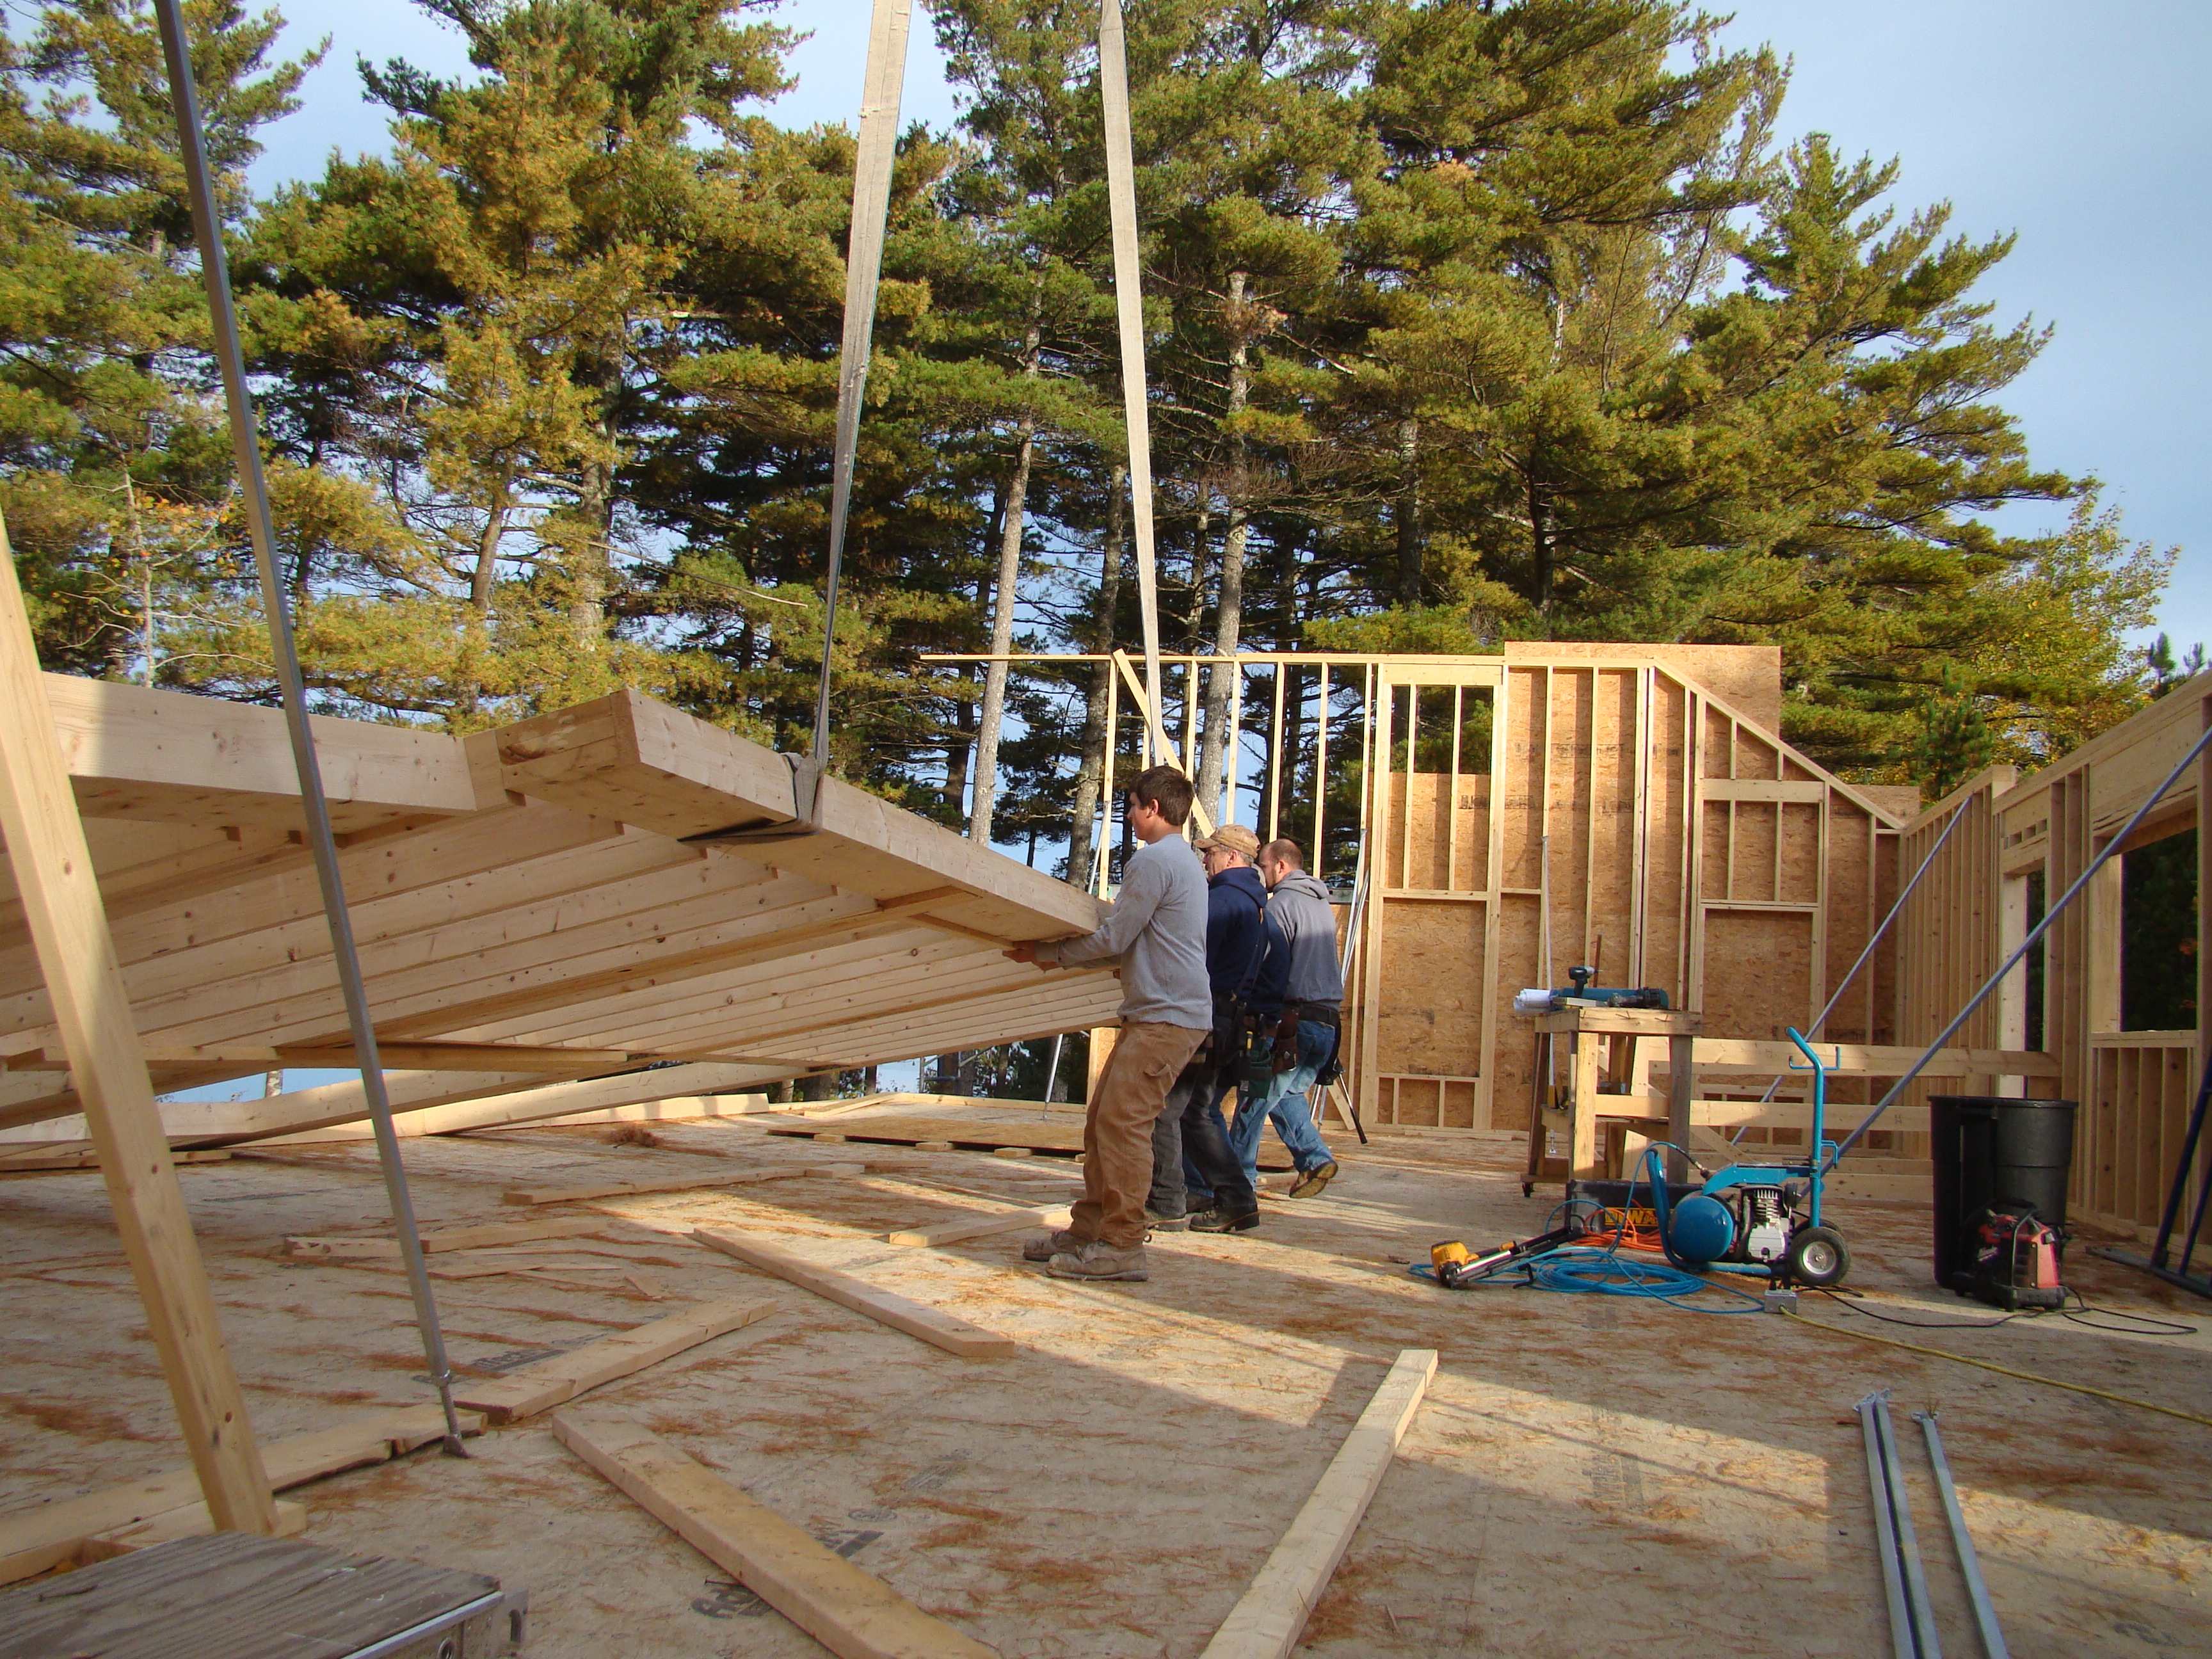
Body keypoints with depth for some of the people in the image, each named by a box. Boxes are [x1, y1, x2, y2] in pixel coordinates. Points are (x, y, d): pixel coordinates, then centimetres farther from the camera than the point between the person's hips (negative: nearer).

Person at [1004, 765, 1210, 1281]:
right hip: (1156, 1012, 11)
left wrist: (1050, 954, -1)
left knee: (1122, 1121, -14)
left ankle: (1123, 1246, -13)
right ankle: (1088, 1229, 13)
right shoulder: (1184, 860, 22)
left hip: (1167, 1016, -11)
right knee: (1102, 1118, 9)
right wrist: (1062, 955, 28)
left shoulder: (1154, 860, -12)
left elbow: (1114, 938, -14)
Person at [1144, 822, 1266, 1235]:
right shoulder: (1257, 903, 18)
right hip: (1232, 1023, 10)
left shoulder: (1221, 899, -13)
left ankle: (1167, 1205, 1)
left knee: (1164, 1109, -3)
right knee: (1198, 1114, 15)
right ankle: (1234, 1199, 12)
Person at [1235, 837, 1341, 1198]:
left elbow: (1273, 969, -15)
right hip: (1328, 1022, 8)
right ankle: (1314, 1158, 7)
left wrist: (1259, 1014, -8)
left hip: (1292, 1020, -8)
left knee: (1256, 1098, -1)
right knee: (1288, 1093, 21)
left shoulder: (1281, 905, -9)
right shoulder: (1323, 905, 18)